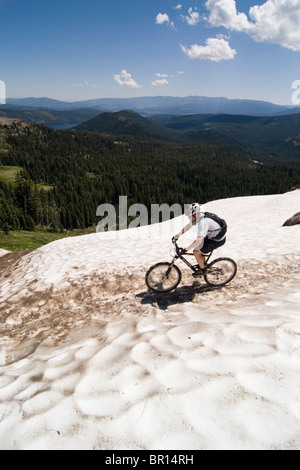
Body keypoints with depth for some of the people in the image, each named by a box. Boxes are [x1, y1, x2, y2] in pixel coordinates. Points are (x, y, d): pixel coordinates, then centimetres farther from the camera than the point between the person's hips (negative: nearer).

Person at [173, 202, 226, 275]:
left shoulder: (203, 222, -34)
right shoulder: (197, 217, -7)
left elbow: (199, 240, -42)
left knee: (196, 252, -11)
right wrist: (178, 235, 7)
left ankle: (202, 270, 11)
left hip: (218, 240, -9)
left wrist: (186, 249, -38)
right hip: (211, 235, 9)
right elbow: (188, 226, 10)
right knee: (195, 244, 14)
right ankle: (203, 263, 30)